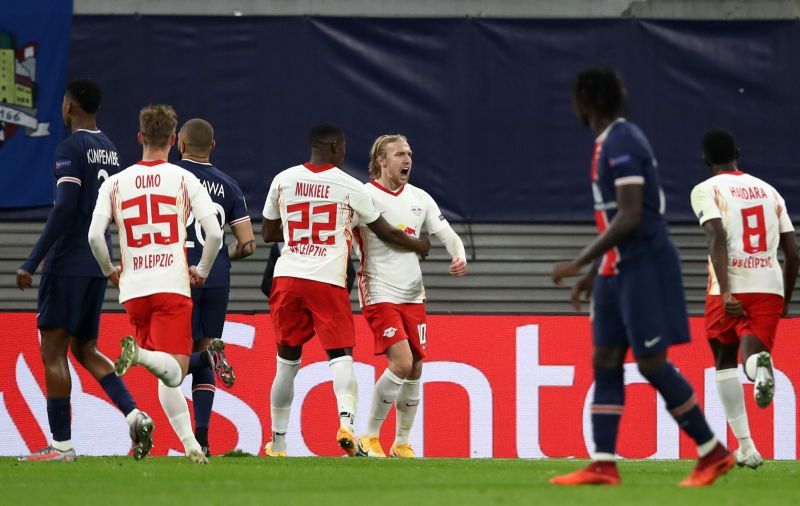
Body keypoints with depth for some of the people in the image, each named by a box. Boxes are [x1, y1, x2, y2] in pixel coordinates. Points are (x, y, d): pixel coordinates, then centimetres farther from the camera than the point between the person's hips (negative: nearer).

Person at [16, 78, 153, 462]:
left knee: (53, 351, -3)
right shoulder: (110, 150, 13)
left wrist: (32, 262, -20)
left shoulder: (71, 148, -12)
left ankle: (61, 444, -6)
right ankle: (134, 414, -3)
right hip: (98, 264, 8)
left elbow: (64, 208, -21)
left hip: (67, 264, -8)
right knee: (85, 349, 15)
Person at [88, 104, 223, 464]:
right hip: (173, 286, -3)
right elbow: (215, 233, -6)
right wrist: (202, 271, 11)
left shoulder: (115, 183, 7)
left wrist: (110, 271, 14)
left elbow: (94, 236, -3)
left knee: (166, 374, 15)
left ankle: (189, 443, 8)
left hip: (133, 289, 3)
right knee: (174, 372, -10)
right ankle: (139, 353, -41)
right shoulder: (184, 179, 2)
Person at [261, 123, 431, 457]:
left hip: (287, 279, 3)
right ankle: (346, 423, -28)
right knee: (341, 357, -4)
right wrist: (418, 246, 30)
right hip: (328, 281, -3)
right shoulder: (350, 187, 0)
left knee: (287, 363, 12)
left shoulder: (283, 180, 7)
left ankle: (277, 445, 17)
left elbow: (268, 233, 17)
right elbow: (386, 233, 12)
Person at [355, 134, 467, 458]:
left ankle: (402, 443, 17)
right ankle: (370, 437, -4)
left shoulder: (420, 199, 10)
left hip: (413, 295, 6)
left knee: (415, 370, 4)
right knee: (401, 363, -18)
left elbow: (448, 236, 14)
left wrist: (460, 258, -7)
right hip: (379, 295, -6)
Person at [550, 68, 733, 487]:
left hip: (644, 267, -10)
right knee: (605, 362, 4)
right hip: (618, 271, 10)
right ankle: (603, 464, 1)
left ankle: (713, 453, 2)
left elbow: (629, 218, -24)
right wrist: (593, 273, 23)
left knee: (651, 364, -7)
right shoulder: (610, 143, 15)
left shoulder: (622, 145, -17)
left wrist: (579, 263, -21)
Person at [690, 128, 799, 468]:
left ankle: (746, 447, 7)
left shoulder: (706, 190, 3)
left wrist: (725, 292, -20)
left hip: (729, 289, -2)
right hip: (769, 287, 2)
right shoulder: (769, 191, 17)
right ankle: (760, 364, -41)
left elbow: (717, 240, -14)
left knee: (725, 362, 16)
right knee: (751, 353, 0)